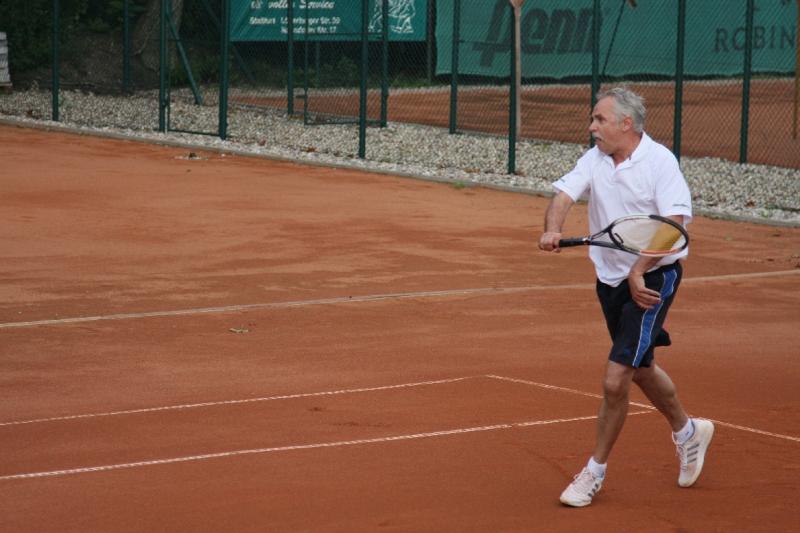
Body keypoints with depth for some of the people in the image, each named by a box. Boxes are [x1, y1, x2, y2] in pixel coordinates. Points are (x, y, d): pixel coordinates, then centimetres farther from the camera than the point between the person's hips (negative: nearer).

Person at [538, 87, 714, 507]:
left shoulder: (660, 161, -15)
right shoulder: (593, 160, 3)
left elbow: (673, 224, -22)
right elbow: (564, 195, -10)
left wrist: (639, 271, -28)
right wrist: (552, 229, -32)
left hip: (652, 280, -7)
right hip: (611, 280, 7)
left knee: (615, 380, -11)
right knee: (640, 369, 22)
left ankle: (595, 471, 5)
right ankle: (688, 432, 47)